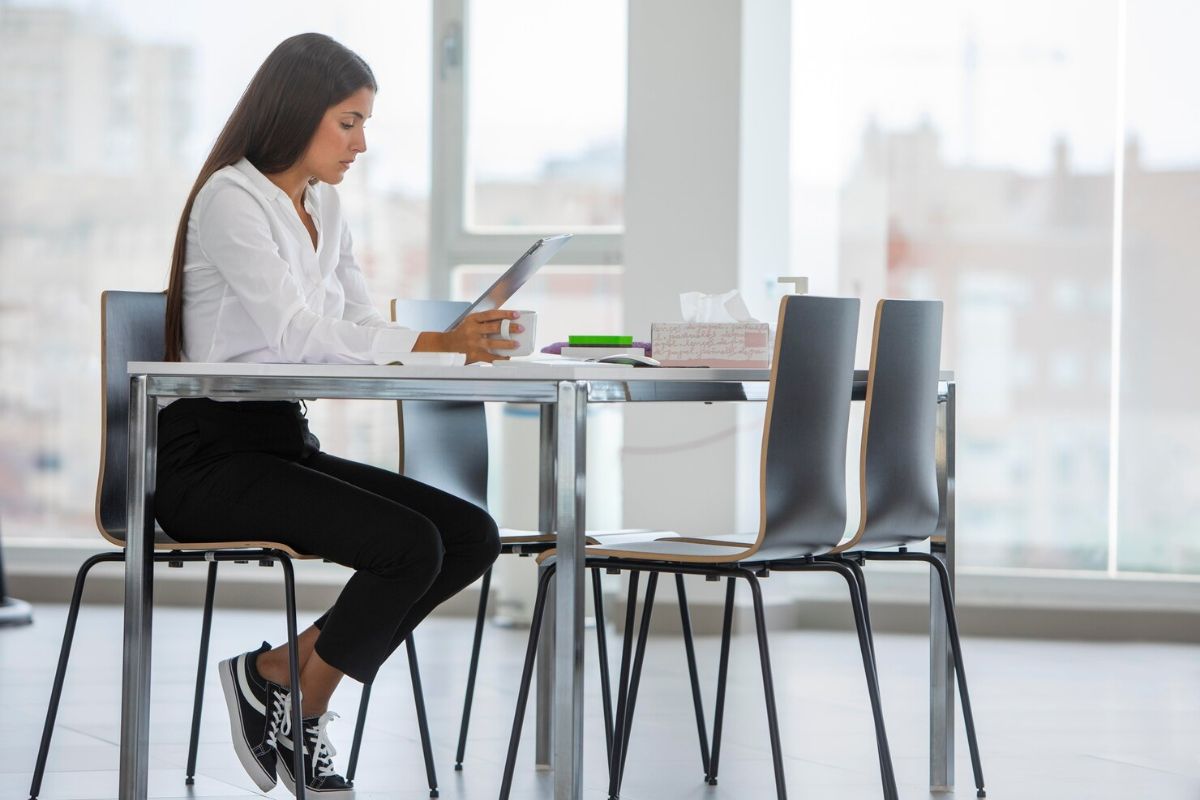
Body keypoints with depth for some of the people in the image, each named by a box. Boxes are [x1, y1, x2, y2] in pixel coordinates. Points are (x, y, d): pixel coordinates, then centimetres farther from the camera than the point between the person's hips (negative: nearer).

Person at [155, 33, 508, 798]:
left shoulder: (324, 206, 14)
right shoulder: (230, 201, -13)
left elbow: (359, 328, 12)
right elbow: (296, 333, -24)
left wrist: (460, 342, -8)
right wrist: (435, 343, -31)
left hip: (286, 442, 9)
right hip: (212, 456, -9)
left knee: (472, 536, -8)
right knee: (410, 546, -25)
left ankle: (275, 670, -2)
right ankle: (300, 718, -4)